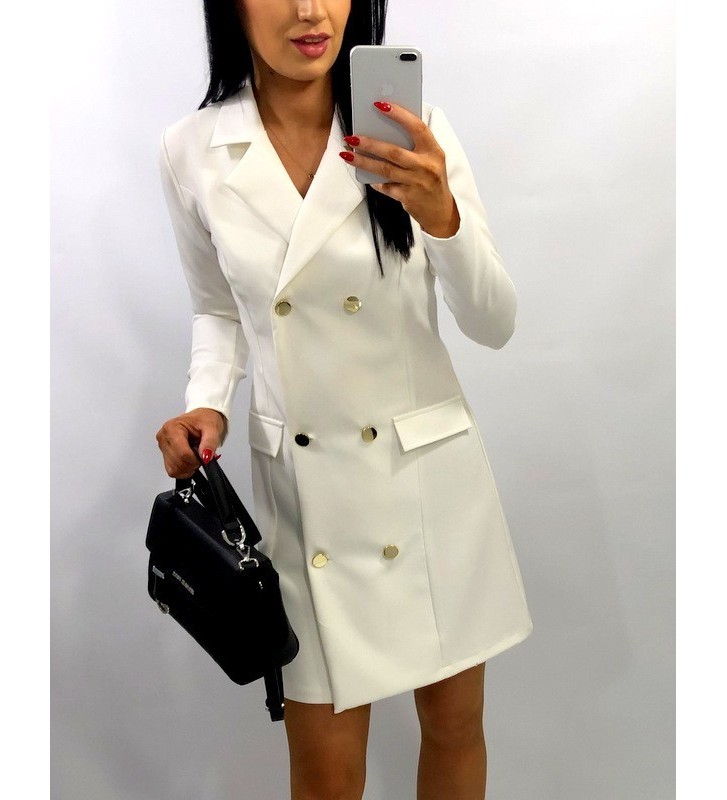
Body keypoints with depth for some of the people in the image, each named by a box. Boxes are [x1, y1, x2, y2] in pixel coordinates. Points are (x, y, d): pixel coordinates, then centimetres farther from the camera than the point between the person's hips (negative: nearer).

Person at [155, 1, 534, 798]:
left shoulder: (416, 132, -9)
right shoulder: (193, 151, -5)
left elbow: (493, 325, -10)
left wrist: (442, 215, -27)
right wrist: (206, 404, -7)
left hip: (429, 469, 0)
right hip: (301, 483, 0)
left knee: (456, 724, 17)